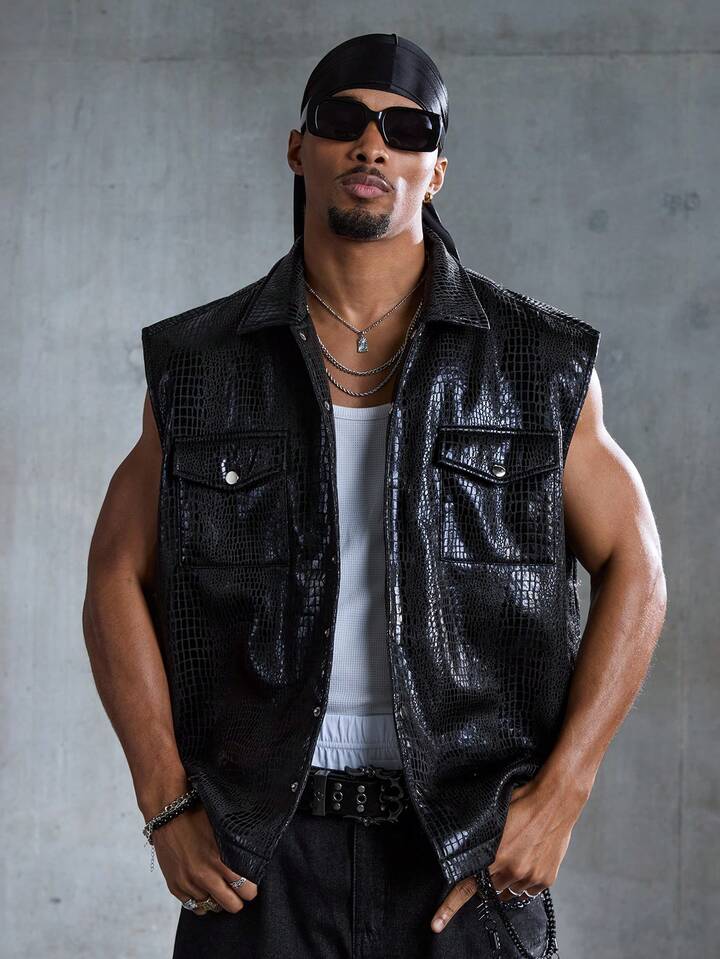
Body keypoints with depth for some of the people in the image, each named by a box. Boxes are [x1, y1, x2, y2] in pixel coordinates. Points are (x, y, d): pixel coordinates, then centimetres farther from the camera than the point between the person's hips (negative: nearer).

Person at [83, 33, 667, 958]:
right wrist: (166, 806, -2)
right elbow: (119, 578, 6)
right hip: (262, 853, 1)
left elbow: (632, 572, 2)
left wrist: (560, 794, -6)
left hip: (470, 847, 0)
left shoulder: (541, 363, 0)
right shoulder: (199, 364, 2)